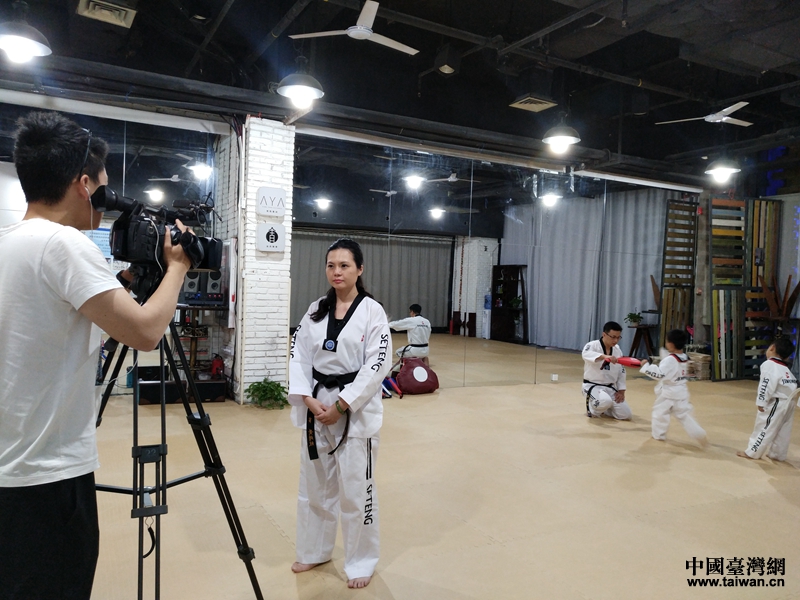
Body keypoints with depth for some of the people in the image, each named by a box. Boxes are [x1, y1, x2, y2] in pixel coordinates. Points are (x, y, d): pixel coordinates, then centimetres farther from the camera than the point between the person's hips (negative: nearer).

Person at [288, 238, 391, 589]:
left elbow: (377, 365, -14)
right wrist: (309, 400, -10)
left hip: (356, 409, -5)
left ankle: (361, 562, 24)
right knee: (315, 484, 17)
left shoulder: (372, 312, -9)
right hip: (317, 406, 5)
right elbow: (298, 357, 4)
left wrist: (341, 405, -17)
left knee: (355, 489, 4)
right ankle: (314, 551, 38)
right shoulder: (315, 310, 5)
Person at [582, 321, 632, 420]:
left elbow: (621, 372, 13)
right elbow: (586, 354, -40)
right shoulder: (592, 345, -14)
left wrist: (621, 391, 4)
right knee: (605, 401, -37)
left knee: (626, 415, -2)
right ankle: (593, 408, -2)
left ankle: (602, 409, 24)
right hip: (593, 386, -6)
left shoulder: (617, 350, 5)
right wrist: (605, 356, -55)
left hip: (611, 388, 6)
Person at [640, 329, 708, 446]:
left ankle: (659, 433, 22)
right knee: (684, 414, 12)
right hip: (681, 391, 8)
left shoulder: (669, 360, -23)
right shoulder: (685, 358, 5)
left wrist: (646, 366, -19)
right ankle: (698, 434, 4)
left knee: (660, 411, 10)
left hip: (668, 392, -7)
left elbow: (659, 374, -26)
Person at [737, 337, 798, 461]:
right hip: (788, 402, 9)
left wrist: (761, 402, -18)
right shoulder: (786, 368, 11)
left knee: (764, 427, 2)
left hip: (776, 403, -9)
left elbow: (767, 385, -22)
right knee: (783, 430, 17)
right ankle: (777, 453, 29)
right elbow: (794, 384, 12)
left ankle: (752, 452, 11)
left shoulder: (769, 365, -17)